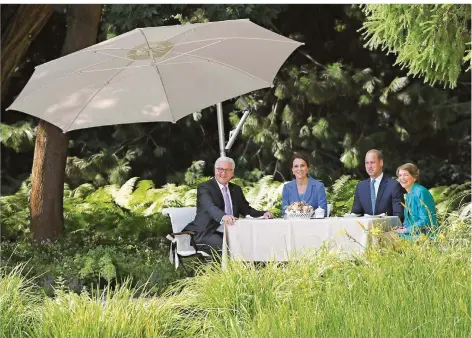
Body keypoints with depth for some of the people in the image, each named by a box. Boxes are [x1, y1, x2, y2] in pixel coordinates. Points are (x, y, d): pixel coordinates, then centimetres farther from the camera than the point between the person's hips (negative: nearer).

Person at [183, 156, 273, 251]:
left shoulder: (236, 189, 18)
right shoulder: (204, 187, -4)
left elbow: (246, 210, 20)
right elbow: (210, 206, -23)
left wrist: (263, 214, -1)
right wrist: (223, 216, -44)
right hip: (207, 233, -6)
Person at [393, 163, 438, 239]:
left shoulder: (420, 192, -12)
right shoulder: (409, 194, 16)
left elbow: (425, 221, -18)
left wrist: (405, 230, -13)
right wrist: (402, 227, 1)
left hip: (425, 235, -8)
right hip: (413, 234, 8)